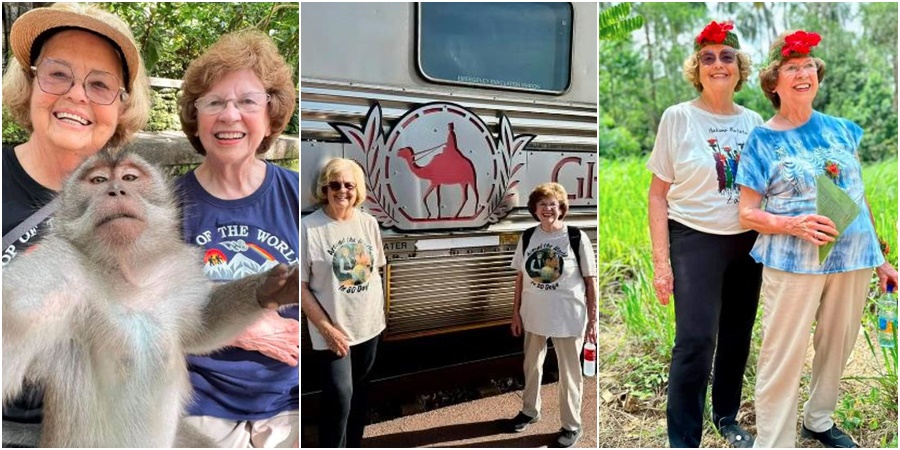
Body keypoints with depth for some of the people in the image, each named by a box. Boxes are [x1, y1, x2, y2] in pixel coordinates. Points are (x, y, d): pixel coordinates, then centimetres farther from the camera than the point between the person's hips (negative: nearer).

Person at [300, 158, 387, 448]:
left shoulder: (368, 223, 0)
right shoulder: (308, 228, -15)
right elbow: (301, 286, -14)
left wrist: (380, 313, 9)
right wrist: (326, 328, -17)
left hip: (369, 326, 5)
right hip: (333, 331, -5)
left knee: (359, 393, 19)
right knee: (339, 397, -6)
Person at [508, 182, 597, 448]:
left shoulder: (576, 238, -12)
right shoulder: (527, 238, 0)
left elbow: (590, 281, -8)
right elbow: (520, 278, 7)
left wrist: (592, 320, -9)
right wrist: (516, 313, 6)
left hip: (568, 319, -4)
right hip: (534, 316, 4)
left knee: (569, 373, 10)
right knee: (531, 366, 21)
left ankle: (572, 425, 28)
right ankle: (530, 411, 43)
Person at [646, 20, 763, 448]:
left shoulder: (753, 121, 6)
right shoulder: (677, 117, -6)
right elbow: (658, 193, -5)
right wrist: (661, 261, -11)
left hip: (747, 242, 5)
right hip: (695, 241, -4)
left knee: (737, 336, 13)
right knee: (696, 341, -9)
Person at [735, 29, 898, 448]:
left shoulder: (841, 128, 7)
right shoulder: (762, 140, -4)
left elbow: (859, 196, 14)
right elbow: (747, 213, -6)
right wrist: (793, 225, -24)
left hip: (853, 257, 5)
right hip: (793, 261, -4)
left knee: (838, 346, 17)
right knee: (783, 355, -3)